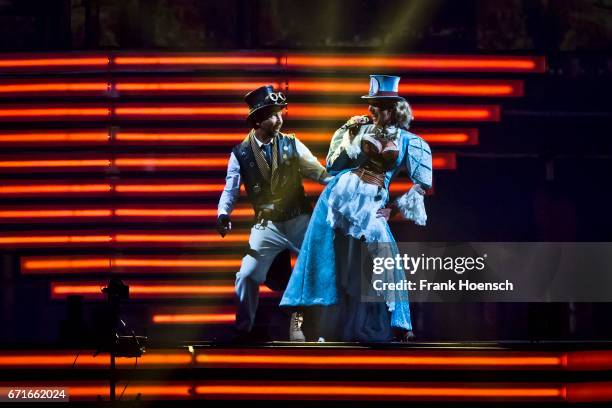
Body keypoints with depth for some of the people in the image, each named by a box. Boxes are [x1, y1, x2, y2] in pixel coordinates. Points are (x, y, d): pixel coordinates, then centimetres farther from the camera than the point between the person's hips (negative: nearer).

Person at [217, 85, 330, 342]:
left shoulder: (291, 144, 0)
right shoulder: (241, 154, -2)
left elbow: (319, 173, -2)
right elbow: (230, 190, -2)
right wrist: (223, 214, -21)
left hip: (300, 221, 1)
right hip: (267, 226, -1)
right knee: (246, 276, -5)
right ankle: (242, 331, 9)